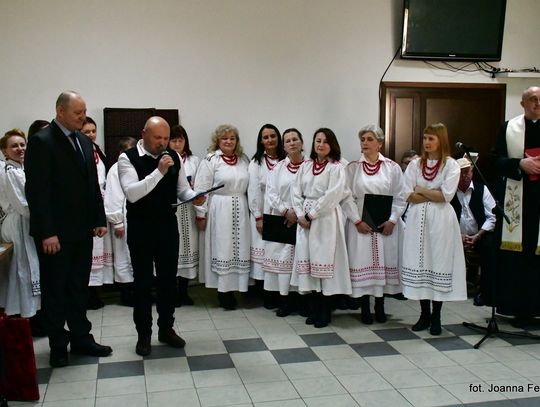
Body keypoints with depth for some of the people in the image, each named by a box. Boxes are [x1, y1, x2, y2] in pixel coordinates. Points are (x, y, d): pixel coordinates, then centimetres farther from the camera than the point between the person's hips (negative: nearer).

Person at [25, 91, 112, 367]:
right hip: (55, 232, -6)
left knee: (79, 287, 14)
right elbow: (37, 191, -16)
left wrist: (99, 220, 8)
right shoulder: (41, 141, -12)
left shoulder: (84, 141, 10)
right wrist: (47, 232, -19)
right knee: (55, 289, 8)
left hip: (82, 230, 7)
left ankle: (81, 338, 25)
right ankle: (58, 345, 21)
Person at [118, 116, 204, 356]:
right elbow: (132, 193, -23)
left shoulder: (174, 157, 4)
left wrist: (194, 197, -14)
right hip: (140, 227, -4)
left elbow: (182, 189, 9)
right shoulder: (128, 158, -10)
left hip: (168, 225, 4)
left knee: (168, 279, 12)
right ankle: (144, 334, 20)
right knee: (143, 281, 6)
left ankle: (166, 329, 28)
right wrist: (159, 171, -28)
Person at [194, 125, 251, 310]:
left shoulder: (244, 160, 10)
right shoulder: (210, 160, -5)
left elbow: (250, 186, 12)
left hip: (240, 211, 5)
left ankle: (232, 288, 17)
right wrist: (201, 214, -10)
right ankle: (223, 291, 10)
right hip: (218, 211, -4)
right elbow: (201, 189, -7)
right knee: (221, 249, 1)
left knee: (238, 249, 6)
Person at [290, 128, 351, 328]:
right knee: (307, 260, 5)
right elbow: (296, 191, 8)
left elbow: (332, 196, -13)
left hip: (325, 219, -5)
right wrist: (301, 215, -5)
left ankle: (325, 311, 8)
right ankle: (314, 309, 16)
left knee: (324, 260, -3)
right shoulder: (305, 166, 12)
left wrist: (311, 214, -13)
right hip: (305, 219, 5)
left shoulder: (336, 167, -4)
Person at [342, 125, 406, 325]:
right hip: (360, 224, 0)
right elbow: (347, 198, -2)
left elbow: (399, 198, 2)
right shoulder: (352, 168, 3)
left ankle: (380, 307, 19)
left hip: (385, 225, 1)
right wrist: (357, 221, -11)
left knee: (383, 262, 6)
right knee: (362, 262, 0)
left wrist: (392, 220, -9)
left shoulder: (392, 167, 2)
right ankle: (364, 309, 11)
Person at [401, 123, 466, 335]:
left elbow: (447, 195, -12)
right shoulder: (415, 164, 9)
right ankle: (424, 313, 15)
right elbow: (408, 195, -1)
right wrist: (434, 195, -7)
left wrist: (421, 190, -4)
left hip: (440, 220, -3)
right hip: (417, 219, 3)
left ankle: (436, 316, 11)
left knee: (439, 262, 0)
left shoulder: (451, 165, 0)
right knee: (419, 263, 3)